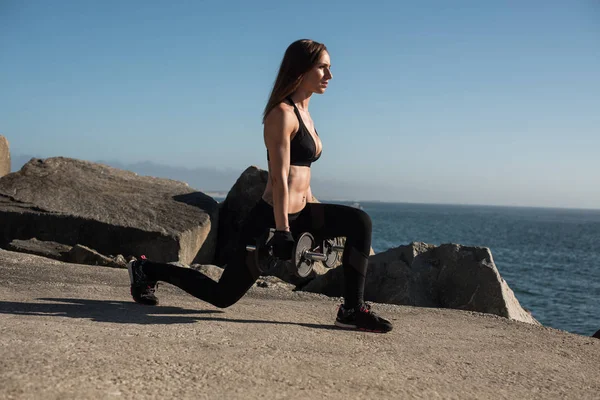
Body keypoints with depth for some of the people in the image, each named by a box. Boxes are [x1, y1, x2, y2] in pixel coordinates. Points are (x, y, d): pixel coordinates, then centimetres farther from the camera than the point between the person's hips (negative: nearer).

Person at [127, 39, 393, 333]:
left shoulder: (303, 113, 12)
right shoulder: (282, 114, -15)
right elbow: (279, 179, -21)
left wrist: (315, 219, 19)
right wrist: (282, 232, -25)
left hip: (298, 214, 9)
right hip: (269, 219, -9)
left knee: (360, 222, -5)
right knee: (222, 296, 4)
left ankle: (353, 310, -3)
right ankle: (147, 270, 22)